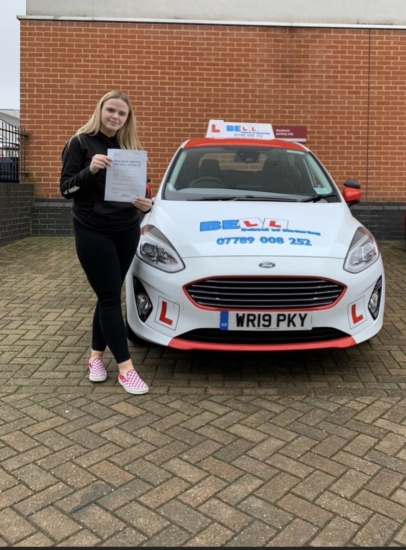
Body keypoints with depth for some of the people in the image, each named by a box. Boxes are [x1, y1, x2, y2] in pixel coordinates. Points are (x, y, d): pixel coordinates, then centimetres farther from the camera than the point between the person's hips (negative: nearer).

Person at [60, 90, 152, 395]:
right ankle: (125, 367, 0)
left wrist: (145, 203, -9)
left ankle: (96, 356, 24)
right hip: (93, 232, -5)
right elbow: (66, 188, -8)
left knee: (108, 296, 10)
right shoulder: (80, 143, -4)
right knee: (110, 297, -4)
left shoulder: (131, 146, 10)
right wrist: (90, 170, -27)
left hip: (127, 230, 5)